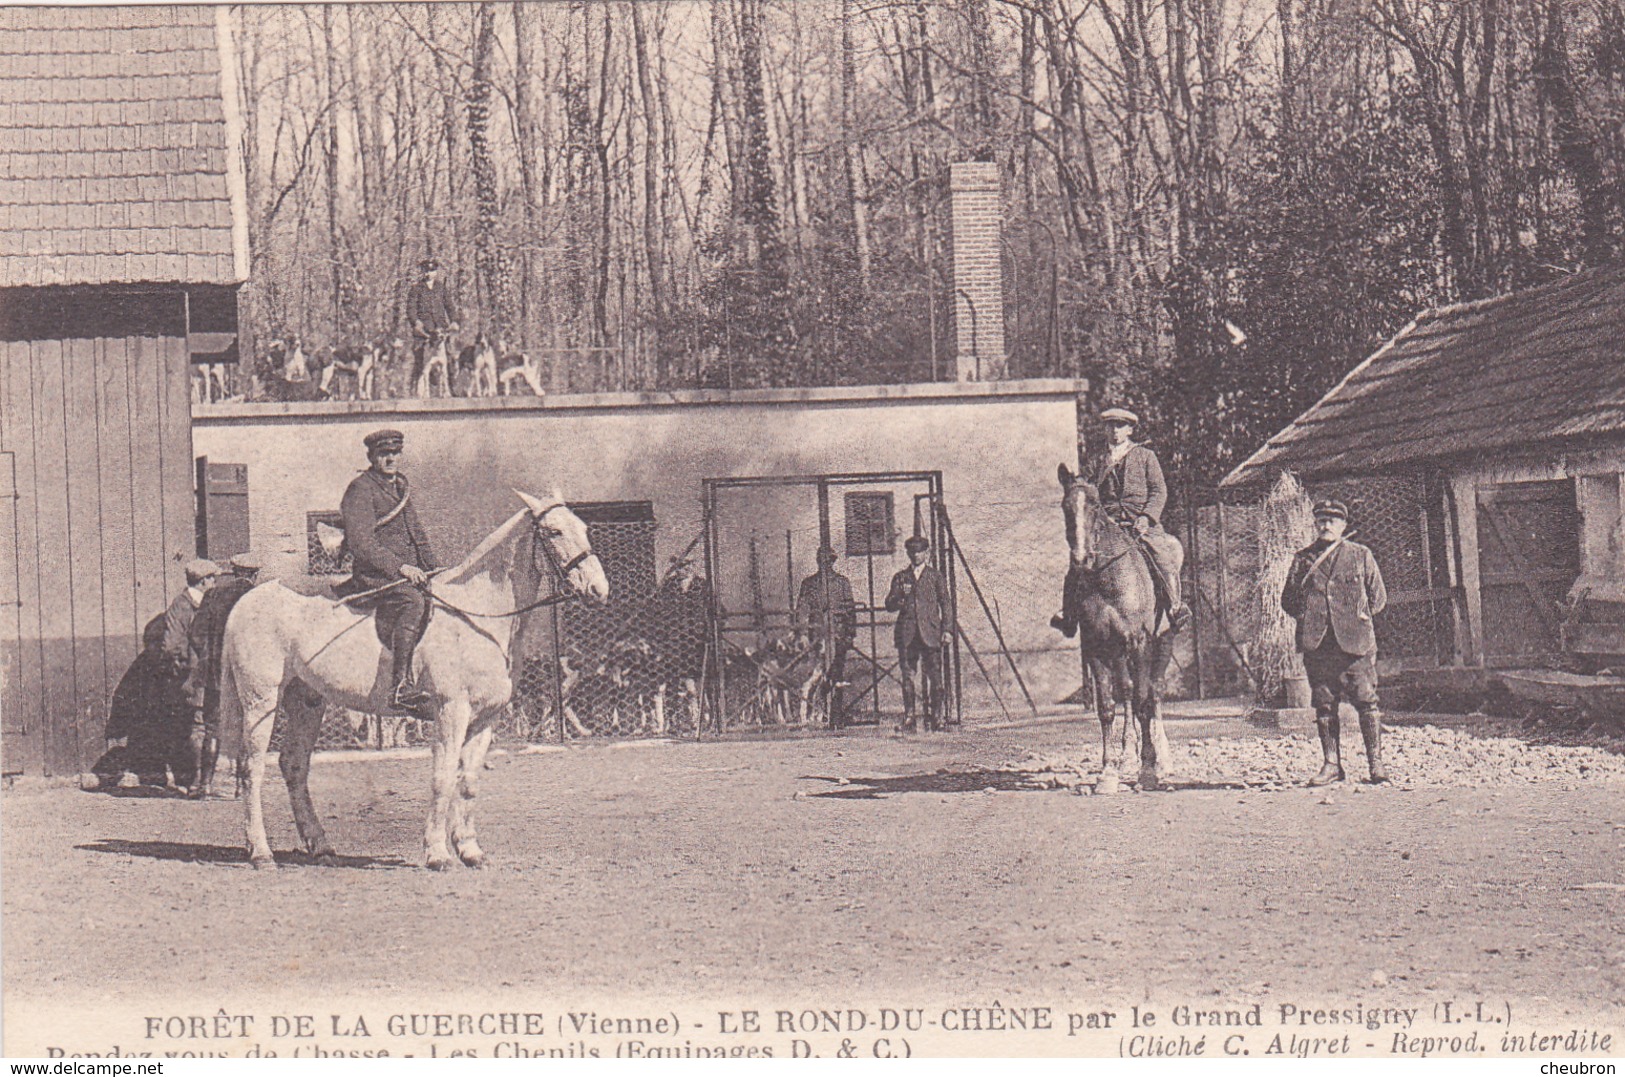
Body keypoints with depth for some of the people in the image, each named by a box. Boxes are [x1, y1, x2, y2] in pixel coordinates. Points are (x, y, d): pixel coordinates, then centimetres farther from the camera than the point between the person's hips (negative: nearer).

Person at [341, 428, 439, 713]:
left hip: (410, 573, 9)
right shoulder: (361, 489, -5)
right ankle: (400, 686, -39)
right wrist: (399, 567, -23)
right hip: (374, 575, -9)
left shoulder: (400, 486, 21)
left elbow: (417, 533, 28)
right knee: (413, 601, -34)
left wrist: (430, 570, 14)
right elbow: (360, 542, -16)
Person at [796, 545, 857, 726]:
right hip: (817, 634, 0)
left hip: (838, 635, 0)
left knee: (838, 677, -3)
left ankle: (836, 717, -1)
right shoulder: (808, 583, 11)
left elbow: (851, 609, 11)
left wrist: (851, 634, 4)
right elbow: (802, 611, 8)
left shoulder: (842, 582, 11)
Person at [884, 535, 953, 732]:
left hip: (930, 634, -2)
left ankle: (934, 719, -1)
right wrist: (900, 596, -11)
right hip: (906, 634, 2)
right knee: (908, 677, -1)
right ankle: (908, 720, -1)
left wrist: (947, 629, -2)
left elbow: (946, 604, 8)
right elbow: (890, 605, 10)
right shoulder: (900, 578, 16)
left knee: (933, 677, -6)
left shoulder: (936, 577, 11)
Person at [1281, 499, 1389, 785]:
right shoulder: (1303, 558, 12)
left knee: (1366, 702, -4)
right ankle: (1331, 764, 8)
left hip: (1356, 642, -2)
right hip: (1317, 644, 2)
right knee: (1324, 705, 3)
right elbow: (1288, 598, 15)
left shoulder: (1361, 555, 8)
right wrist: (1306, 617, 3)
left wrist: (1361, 616, 2)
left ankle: (1376, 763, 2)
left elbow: (1378, 596, 12)